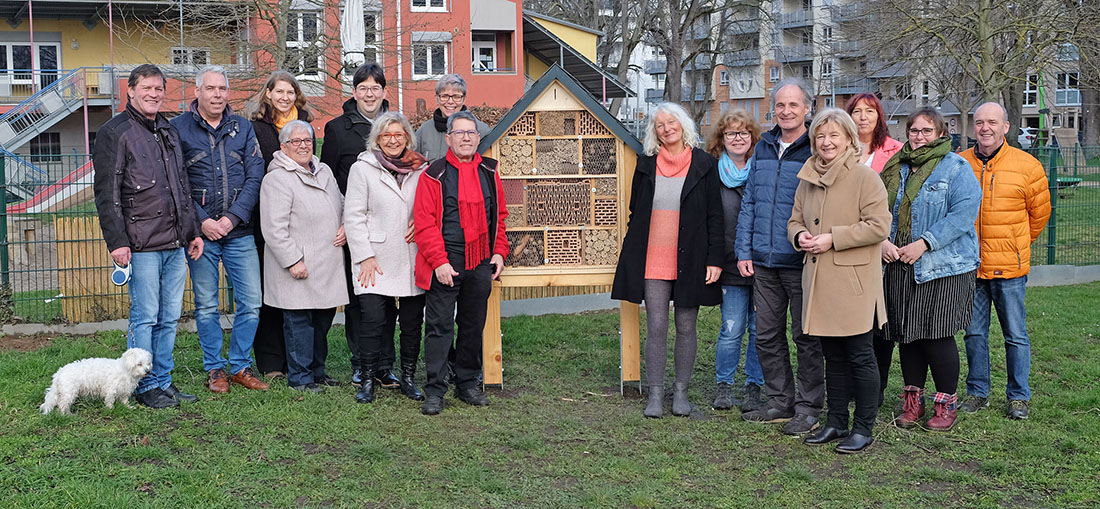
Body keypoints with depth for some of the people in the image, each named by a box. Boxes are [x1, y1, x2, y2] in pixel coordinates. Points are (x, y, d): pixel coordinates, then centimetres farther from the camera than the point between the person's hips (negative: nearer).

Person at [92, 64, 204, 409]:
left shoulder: (169, 132, 18)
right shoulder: (114, 132, -4)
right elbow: (107, 193, -9)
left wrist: (193, 231, 18)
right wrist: (117, 241, -15)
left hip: (175, 244, 7)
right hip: (143, 246, -7)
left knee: (169, 318, 10)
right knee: (145, 318, -1)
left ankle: (164, 381, 19)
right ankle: (146, 387, 9)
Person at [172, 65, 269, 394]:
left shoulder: (243, 128, 8)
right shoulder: (178, 128, 1)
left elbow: (255, 177, 2)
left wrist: (233, 217, -9)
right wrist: (201, 221, -12)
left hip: (240, 232, 2)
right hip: (200, 231, -2)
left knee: (250, 302, 2)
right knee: (206, 306, 6)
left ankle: (241, 366, 17)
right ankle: (215, 369, 19)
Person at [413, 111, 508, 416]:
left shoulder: (489, 172, 9)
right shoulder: (434, 175, -4)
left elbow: (499, 215, 15)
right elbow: (424, 222, -8)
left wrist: (499, 252, 5)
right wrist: (439, 262, -15)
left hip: (480, 264, 4)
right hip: (444, 265, -4)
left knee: (474, 325, 12)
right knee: (439, 326, 0)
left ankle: (467, 384, 25)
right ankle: (435, 390, 7)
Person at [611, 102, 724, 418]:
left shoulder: (704, 164, 2)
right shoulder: (646, 165, 7)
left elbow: (714, 216, 1)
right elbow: (635, 213, 12)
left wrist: (715, 259, -5)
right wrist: (632, 259, 9)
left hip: (690, 260, -1)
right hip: (653, 260, 1)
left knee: (686, 328, 7)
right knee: (656, 327, -1)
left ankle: (681, 392, 19)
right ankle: (655, 394, 8)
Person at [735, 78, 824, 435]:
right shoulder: (764, 147, 12)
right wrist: (744, 251, 8)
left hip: (802, 261, -6)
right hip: (764, 261, 6)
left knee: (806, 337, 4)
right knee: (767, 336, 12)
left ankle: (809, 408, 15)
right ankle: (780, 402, 25)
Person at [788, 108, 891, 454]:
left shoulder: (864, 177, -8)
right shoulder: (808, 179, 13)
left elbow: (879, 225, -14)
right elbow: (795, 220, 22)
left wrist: (832, 238, -17)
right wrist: (800, 235, -2)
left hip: (854, 283, -6)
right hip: (819, 281, 6)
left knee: (860, 356, 1)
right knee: (833, 356, 14)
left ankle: (863, 428, 12)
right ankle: (836, 422, 25)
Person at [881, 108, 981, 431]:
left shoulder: (956, 168, -3)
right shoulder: (896, 168, 14)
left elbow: (963, 213, -14)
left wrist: (924, 243, -19)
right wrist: (883, 241, -5)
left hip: (944, 267, -5)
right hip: (900, 267, 5)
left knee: (937, 335, -3)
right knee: (906, 335, 9)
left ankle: (946, 404, 11)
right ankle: (913, 400, 22)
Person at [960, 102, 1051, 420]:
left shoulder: (1027, 166, -3)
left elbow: (1040, 212, 10)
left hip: (1009, 266, -2)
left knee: (1016, 335, 5)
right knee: (974, 333, 10)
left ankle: (1018, 396, 18)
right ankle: (977, 392, 23)